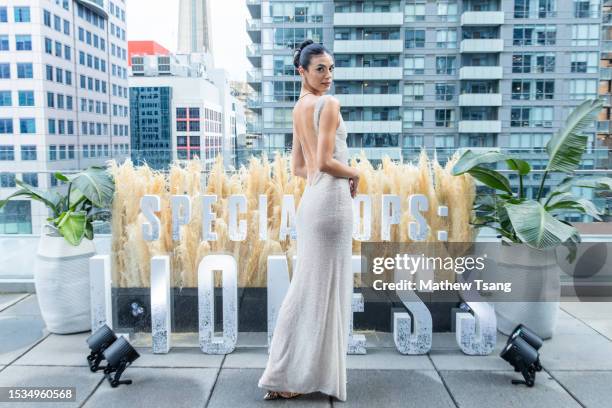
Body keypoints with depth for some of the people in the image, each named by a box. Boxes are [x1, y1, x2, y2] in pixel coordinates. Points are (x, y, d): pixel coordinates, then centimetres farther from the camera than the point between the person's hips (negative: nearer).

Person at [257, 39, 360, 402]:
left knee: (309, 287, 14)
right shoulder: (329, 104, -10)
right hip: (331, 200, -9)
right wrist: (354, 173, -3)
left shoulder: (300, 107, 17)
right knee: (325, 288, 0)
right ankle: (314, 373, 11)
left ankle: (288, 375, 24)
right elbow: (326, 161, -19)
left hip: (312, 200, 9)